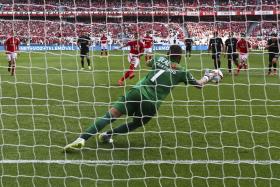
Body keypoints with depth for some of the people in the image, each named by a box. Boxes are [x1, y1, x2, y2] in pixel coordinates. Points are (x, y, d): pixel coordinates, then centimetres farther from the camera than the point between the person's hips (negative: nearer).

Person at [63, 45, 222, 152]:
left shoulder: (160, 59, 20)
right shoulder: (182, 72, 13)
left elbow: (148, 63, 45)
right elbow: (199, 84, 27)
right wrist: (210, 76, 44)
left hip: (137, 92, 1)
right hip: (152, 104, -1)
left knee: (110, 116, -5)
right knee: (136, 123, 28)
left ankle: (82, 139, -21)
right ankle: (108, 135, 11)